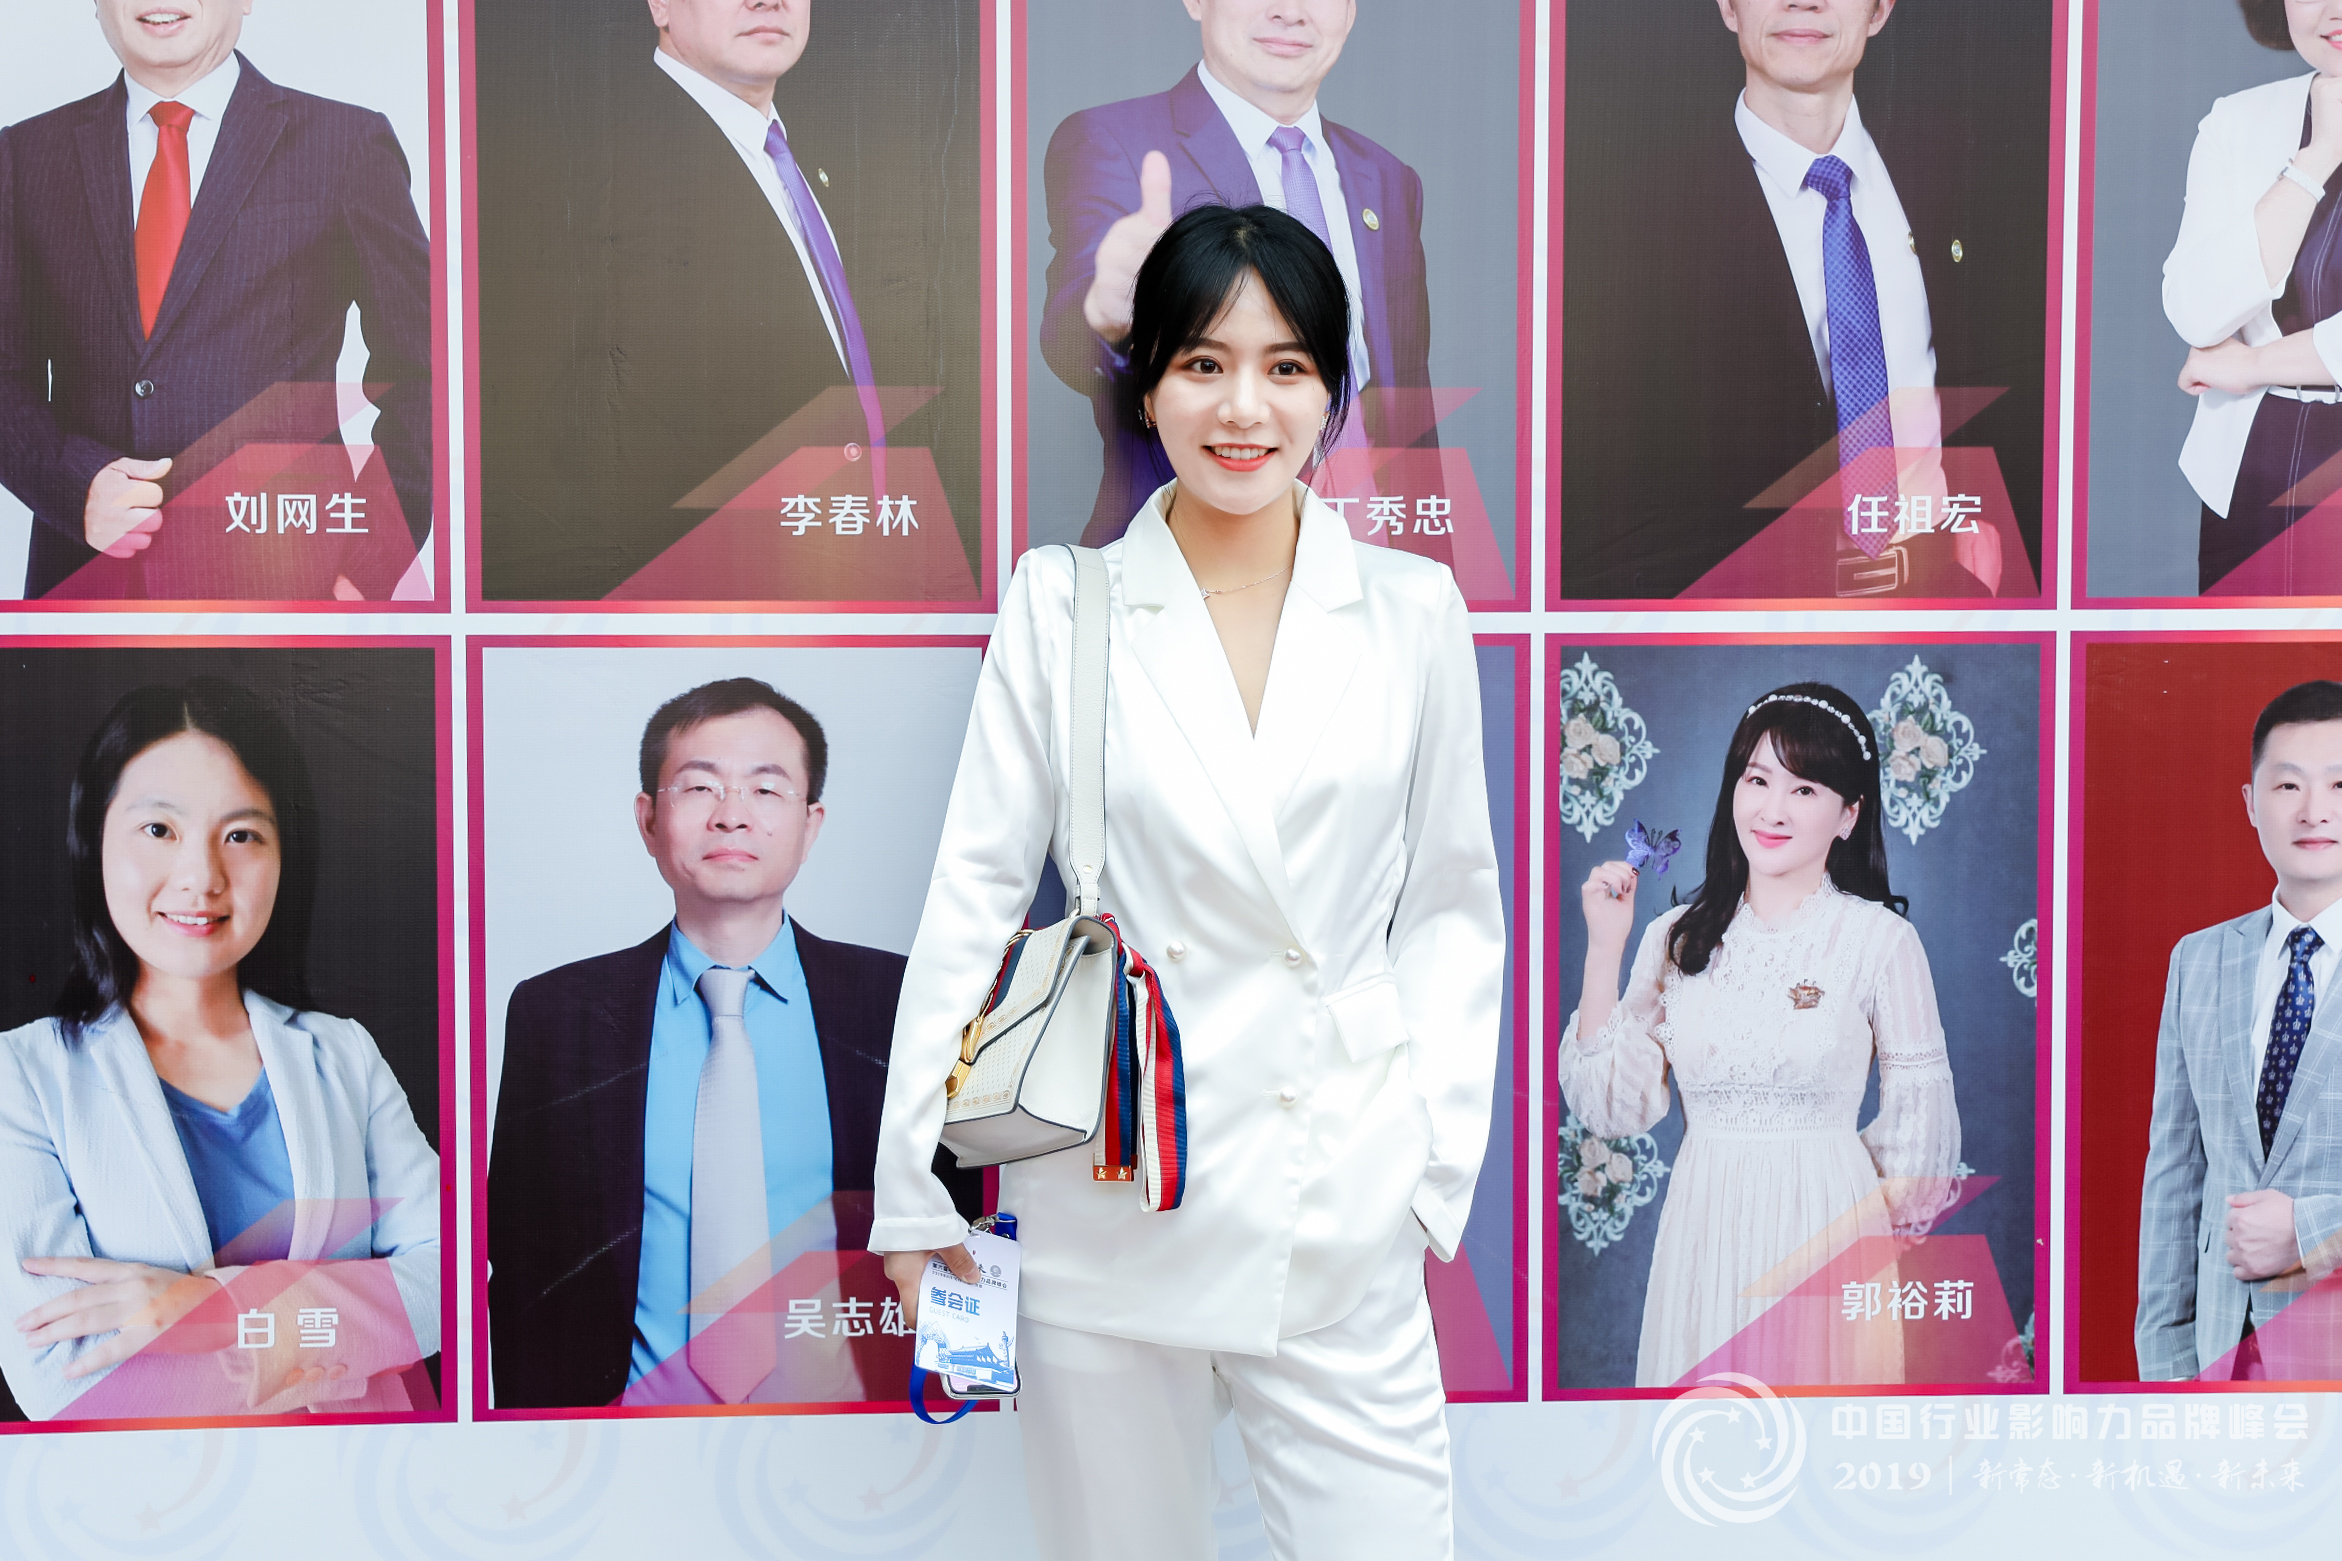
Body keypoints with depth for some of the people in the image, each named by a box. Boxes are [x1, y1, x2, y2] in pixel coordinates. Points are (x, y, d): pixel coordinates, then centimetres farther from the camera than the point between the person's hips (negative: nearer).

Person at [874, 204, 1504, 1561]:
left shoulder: (1412, 611, 3)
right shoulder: (1063, 607, -1)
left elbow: (1453, 903, 8)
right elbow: (976, 890, 1)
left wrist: (1438, 1159, 1)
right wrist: (919, 1183, -1)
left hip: (1344, 1219, 1)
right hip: (1108, 1199, 0)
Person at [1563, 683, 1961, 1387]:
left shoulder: (1879, 938, -5)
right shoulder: (1677, 938, 3)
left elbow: (1918, 1108, 0)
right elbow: (1615, 1105, -3)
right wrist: (1604, 948, -7)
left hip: (1829, 1229, -2)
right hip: (1702, 1231, 2)